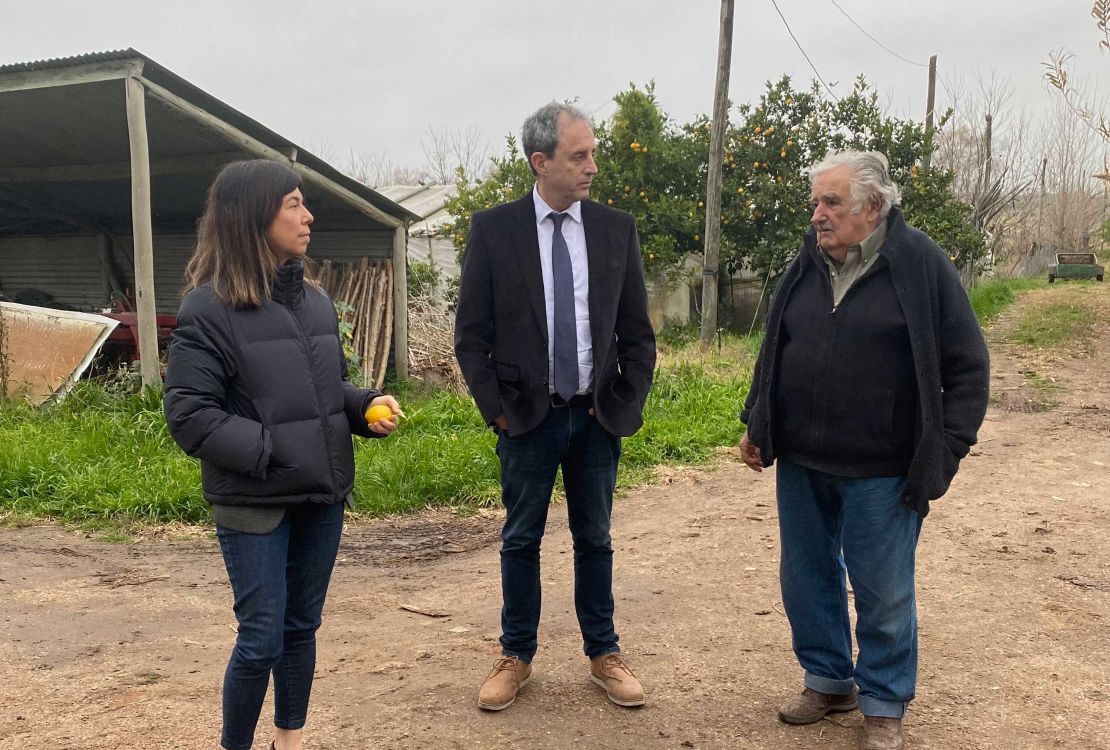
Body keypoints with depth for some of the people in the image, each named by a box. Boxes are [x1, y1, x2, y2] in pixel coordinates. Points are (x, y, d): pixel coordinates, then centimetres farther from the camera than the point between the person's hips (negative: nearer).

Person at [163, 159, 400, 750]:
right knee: (261, 640, 1)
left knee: (302, 627, 16)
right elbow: (188, 415, -15)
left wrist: (368, 406, -2)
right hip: (253, 504, -6)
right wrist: (268, 452, -20)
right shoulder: (208, 309, -12)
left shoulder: (315, 301, 7)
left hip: (322, 495, 6)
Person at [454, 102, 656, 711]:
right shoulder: (493, 229, -4)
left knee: (594, 540, 13)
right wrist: (494, 407, -6)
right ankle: (516, 657, 26)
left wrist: (630, 403, 0)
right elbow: (471, 333, -1)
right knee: (520, 541, 10)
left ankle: (603, 654, 27)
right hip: (527, 414, -1)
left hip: (598, 414, 2)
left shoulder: (616, 228, 2)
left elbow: (637, 331, 7)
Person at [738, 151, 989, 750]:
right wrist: (756, 424, 11)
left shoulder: (921, 265, -9)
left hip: (882, 473, -4)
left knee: (883, 593, 8)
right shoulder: (806, 266, 4)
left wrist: (945, 450, -10)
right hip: (800, 464, 5)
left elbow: (966, 365, -6)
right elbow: (772, 352, 15)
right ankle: (829, 681, 35)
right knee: (806, 579, 14)